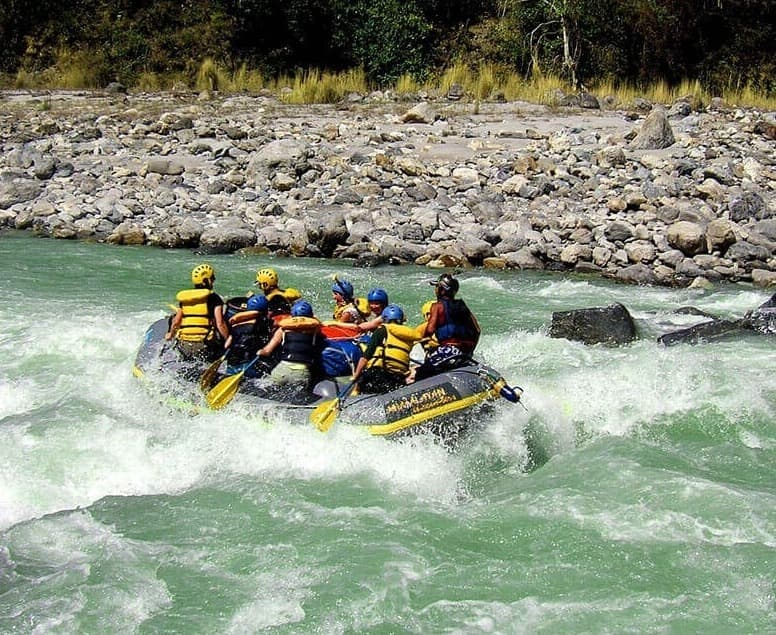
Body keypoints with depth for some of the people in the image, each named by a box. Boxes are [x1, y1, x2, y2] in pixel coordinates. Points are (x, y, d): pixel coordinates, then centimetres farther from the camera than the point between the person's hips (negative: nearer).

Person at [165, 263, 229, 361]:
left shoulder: (184, 298, 11)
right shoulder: (213, 297, -4)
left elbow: (177, 322, 13)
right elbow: (220, 324, -13)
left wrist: (171, 334, 32)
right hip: (205, 348, -5)